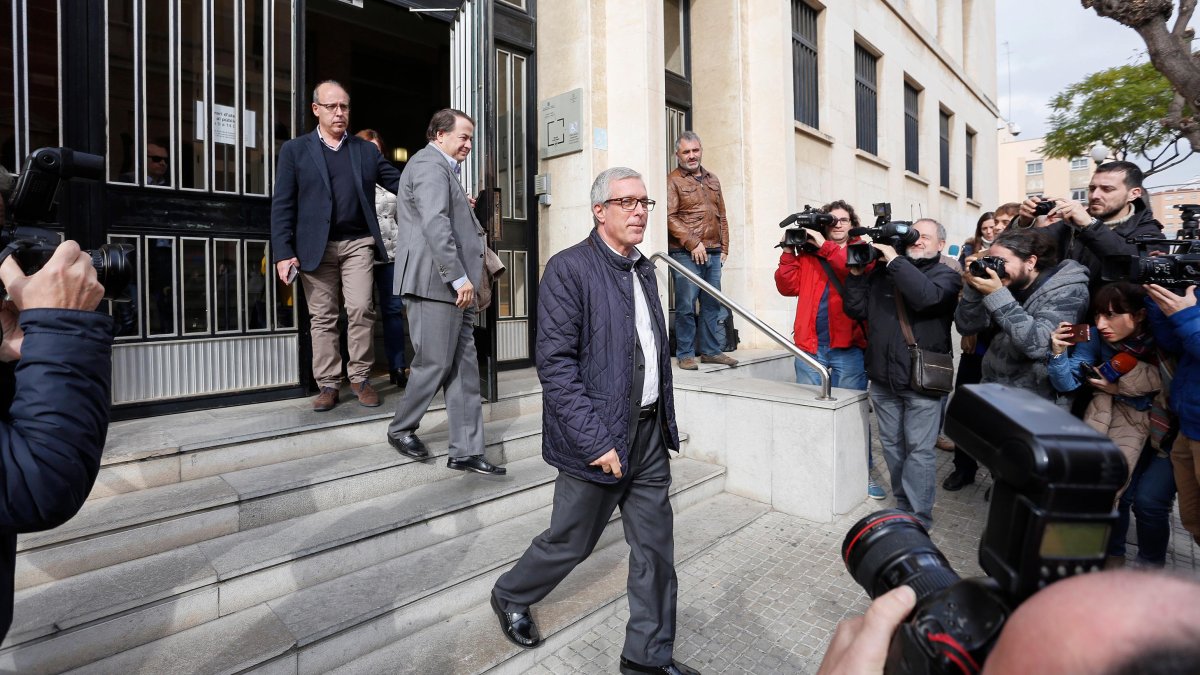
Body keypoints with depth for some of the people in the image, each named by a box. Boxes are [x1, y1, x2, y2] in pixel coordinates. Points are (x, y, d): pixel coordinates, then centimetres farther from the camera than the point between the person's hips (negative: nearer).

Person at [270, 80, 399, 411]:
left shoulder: (366, 150, 12)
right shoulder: (295, 150, 6)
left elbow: (400, 183, 6)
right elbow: (282, 205, 2)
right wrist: (283, 253, -7)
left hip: (358, 243, 1)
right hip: (315, 247, 0)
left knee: (361, 310, -6)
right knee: (322, 318, 4)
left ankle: (360, 377, 8)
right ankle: (328, 384, 12)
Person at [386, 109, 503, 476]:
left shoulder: (442, 168, 25)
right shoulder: (430, 164, -8)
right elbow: (435, 224, -21)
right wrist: (459, 277, -22)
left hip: (450, 284, 10)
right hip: (436, 282, -10)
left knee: (463, 367, 6)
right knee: (435, 363, -1)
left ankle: (466, 451, 11)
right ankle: (401, 429, 22)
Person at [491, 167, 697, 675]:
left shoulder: (644, 268, 10)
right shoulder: (569, 268, -13)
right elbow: (554, 364, -19)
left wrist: (664, 420, 12)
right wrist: (595, 440, -20)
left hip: (649, 431, 7)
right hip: (600, 437, -7)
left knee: (655, 548, 14)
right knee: (570, 543, 13)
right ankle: (511, 597, 44)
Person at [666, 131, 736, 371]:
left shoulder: (712, 179, 19)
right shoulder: (673, 180, -1)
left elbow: (722, 216, 21)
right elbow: (670, 218, -11)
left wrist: (724, 247, 13)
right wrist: (693, 244, -14)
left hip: (713, 253, 6)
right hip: (686, 254, -6)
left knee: (712, 304, 9)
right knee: (686, 305, -4)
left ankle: (711, 351, 17)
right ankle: (685, 354, 5)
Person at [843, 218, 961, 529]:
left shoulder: (945, 275, 1)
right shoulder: (882, 272, 11)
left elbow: (926, 297, -22)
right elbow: (856, 310, 6)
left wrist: (895, 260, -18)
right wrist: (856, 274, -3)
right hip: (883, 377, 4)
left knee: (919, 449, 0)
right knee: (892, 445, 14)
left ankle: (918, 517, 9)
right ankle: (903, 505, 29)